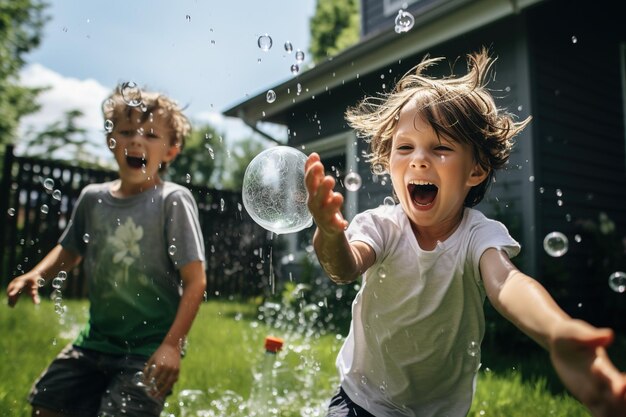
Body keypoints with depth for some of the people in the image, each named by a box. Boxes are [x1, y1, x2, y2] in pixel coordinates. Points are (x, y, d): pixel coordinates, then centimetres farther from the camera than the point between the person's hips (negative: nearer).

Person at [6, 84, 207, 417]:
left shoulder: (173, 201, -17)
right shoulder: (93, 197, 0)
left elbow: (195, 281, -17)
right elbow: (70, 251, 18)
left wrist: (172, 344, -22)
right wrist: (36, 275, 0)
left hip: (149, 347, -6)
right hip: (96, 339, 6)